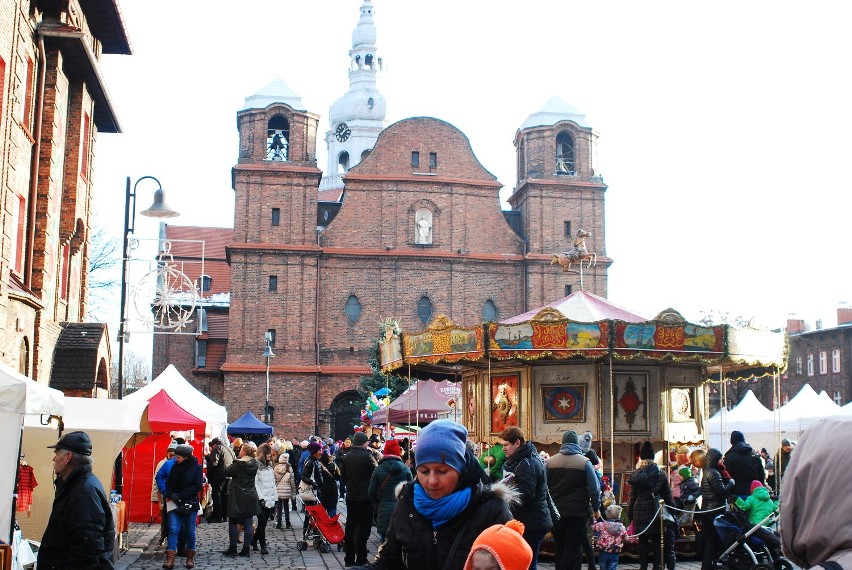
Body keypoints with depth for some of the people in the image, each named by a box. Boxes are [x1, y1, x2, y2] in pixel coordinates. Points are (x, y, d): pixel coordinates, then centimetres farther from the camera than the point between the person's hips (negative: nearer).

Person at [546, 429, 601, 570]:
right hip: (578, 511, -3)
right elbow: (594, 488, -7)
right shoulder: (584, 462, -7)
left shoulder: (551, 461, 1)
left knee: (559, 547, 14)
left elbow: (544, 486, 3)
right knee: (573, 548, 0)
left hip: (557, 511, 3)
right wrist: (596, 508, 3)